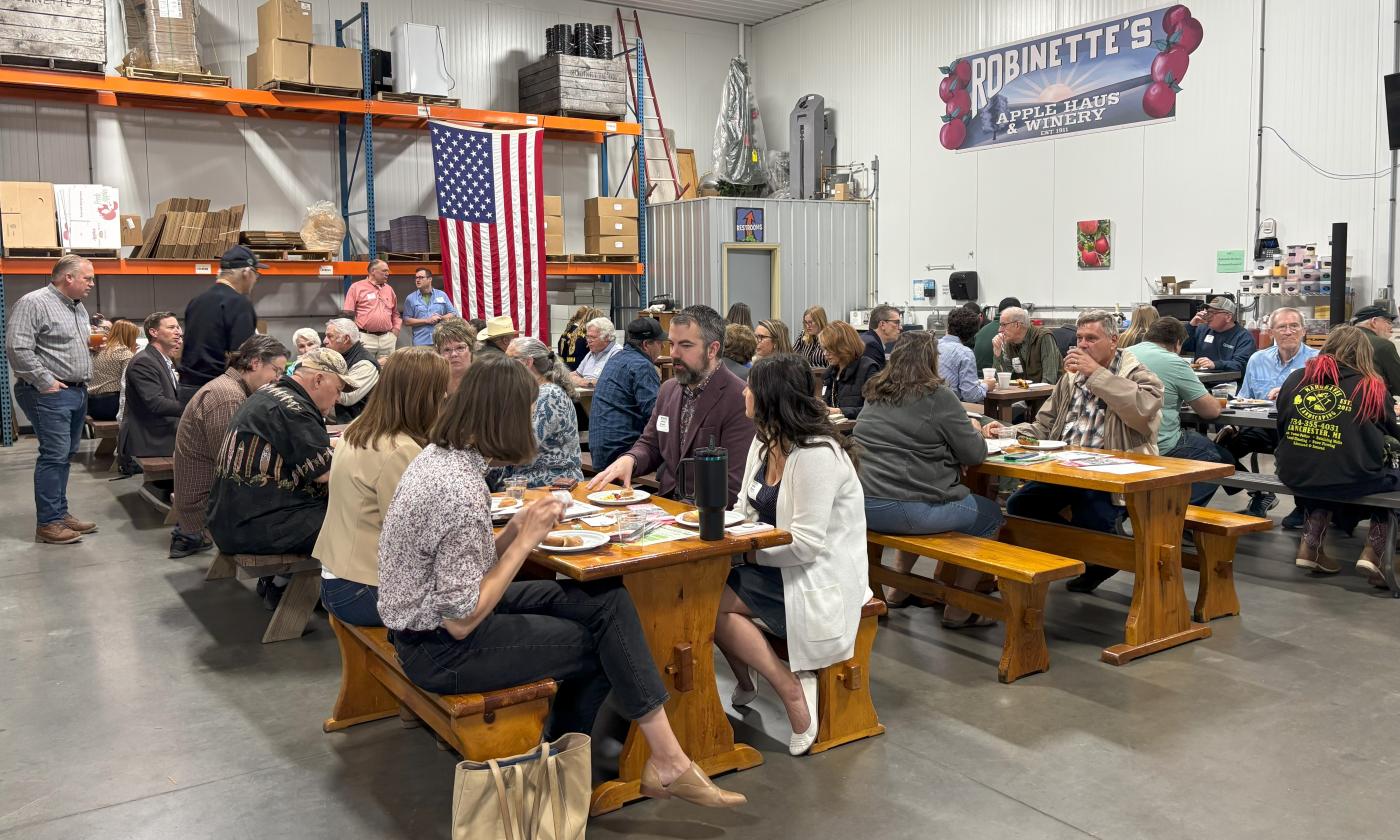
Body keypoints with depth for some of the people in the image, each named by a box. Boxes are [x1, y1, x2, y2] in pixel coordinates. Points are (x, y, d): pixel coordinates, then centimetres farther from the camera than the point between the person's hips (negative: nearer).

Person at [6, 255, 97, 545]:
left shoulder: (79, 308, 16)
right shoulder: (34, 303, -11)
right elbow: (17, 348, -19)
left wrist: (96, 344, 9)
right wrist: (45, 382, -18)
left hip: (78, 392, 9)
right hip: (50, 394, -9)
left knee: (65, 455, 12)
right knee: (54, 455, -9)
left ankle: (60, 512, 20)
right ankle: (47, 523, -4)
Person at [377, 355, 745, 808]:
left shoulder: (438, 456, 1)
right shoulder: (461, 492, -29)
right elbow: (461, 621, -24)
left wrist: (516, 529, -7)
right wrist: (525, 540, -19)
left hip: (429, 617, 9)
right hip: (440, 648, -9)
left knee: (608, 601, 0)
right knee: (602, 641, 0)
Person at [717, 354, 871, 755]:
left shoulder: (817, 455, -22)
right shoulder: (765, 441, 6)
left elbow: (806, 544, -25)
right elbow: (749, 509, 11)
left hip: (820, 579, -9)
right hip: (779, 567, 9)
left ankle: (791, 688, -8)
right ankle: (745, 681, 11)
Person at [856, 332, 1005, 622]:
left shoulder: (875, 393, 12)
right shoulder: (938, 396, -9)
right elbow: (974, 455, -4)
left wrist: (964, 429, 23)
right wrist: (974, 431, 17)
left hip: (863, 506, 8)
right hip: (905, 509, -8)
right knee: (991, 515, 13)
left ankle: (898, 592, 36)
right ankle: (958, 609, 15)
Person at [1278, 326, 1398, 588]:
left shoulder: (1295, 378, 5)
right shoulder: (1372, 388, -2)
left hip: (1295, 477, 4)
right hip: (1350, 481, -4)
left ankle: (1309, 546, 26)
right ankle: (1372, 553, 16)